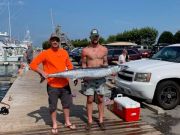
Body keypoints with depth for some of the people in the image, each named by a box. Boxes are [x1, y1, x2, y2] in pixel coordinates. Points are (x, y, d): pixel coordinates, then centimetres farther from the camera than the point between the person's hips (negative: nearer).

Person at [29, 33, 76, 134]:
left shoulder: (64, 52, 6)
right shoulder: (45, 53, -7)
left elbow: (69, 65, 15)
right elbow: (33, 64, -7)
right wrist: (42, 72, -19)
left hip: (65, 83, 4)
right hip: (52, 85, -4)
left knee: (67, 103, 16)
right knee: (53, 106, 8)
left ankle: (67, 122, 35)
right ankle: (54, 125, 27)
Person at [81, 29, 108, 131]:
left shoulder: (104, 49, 6)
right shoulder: (85, 50, 0)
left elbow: (105, 62, 14)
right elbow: (83, 65, 3)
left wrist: (105, 66, -8)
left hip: (101, 77, 2)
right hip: (89, 78, -1)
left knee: (101, 99, 8)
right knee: (90, 99, 4)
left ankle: (101, 120, 19)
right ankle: (90, 121, 16)